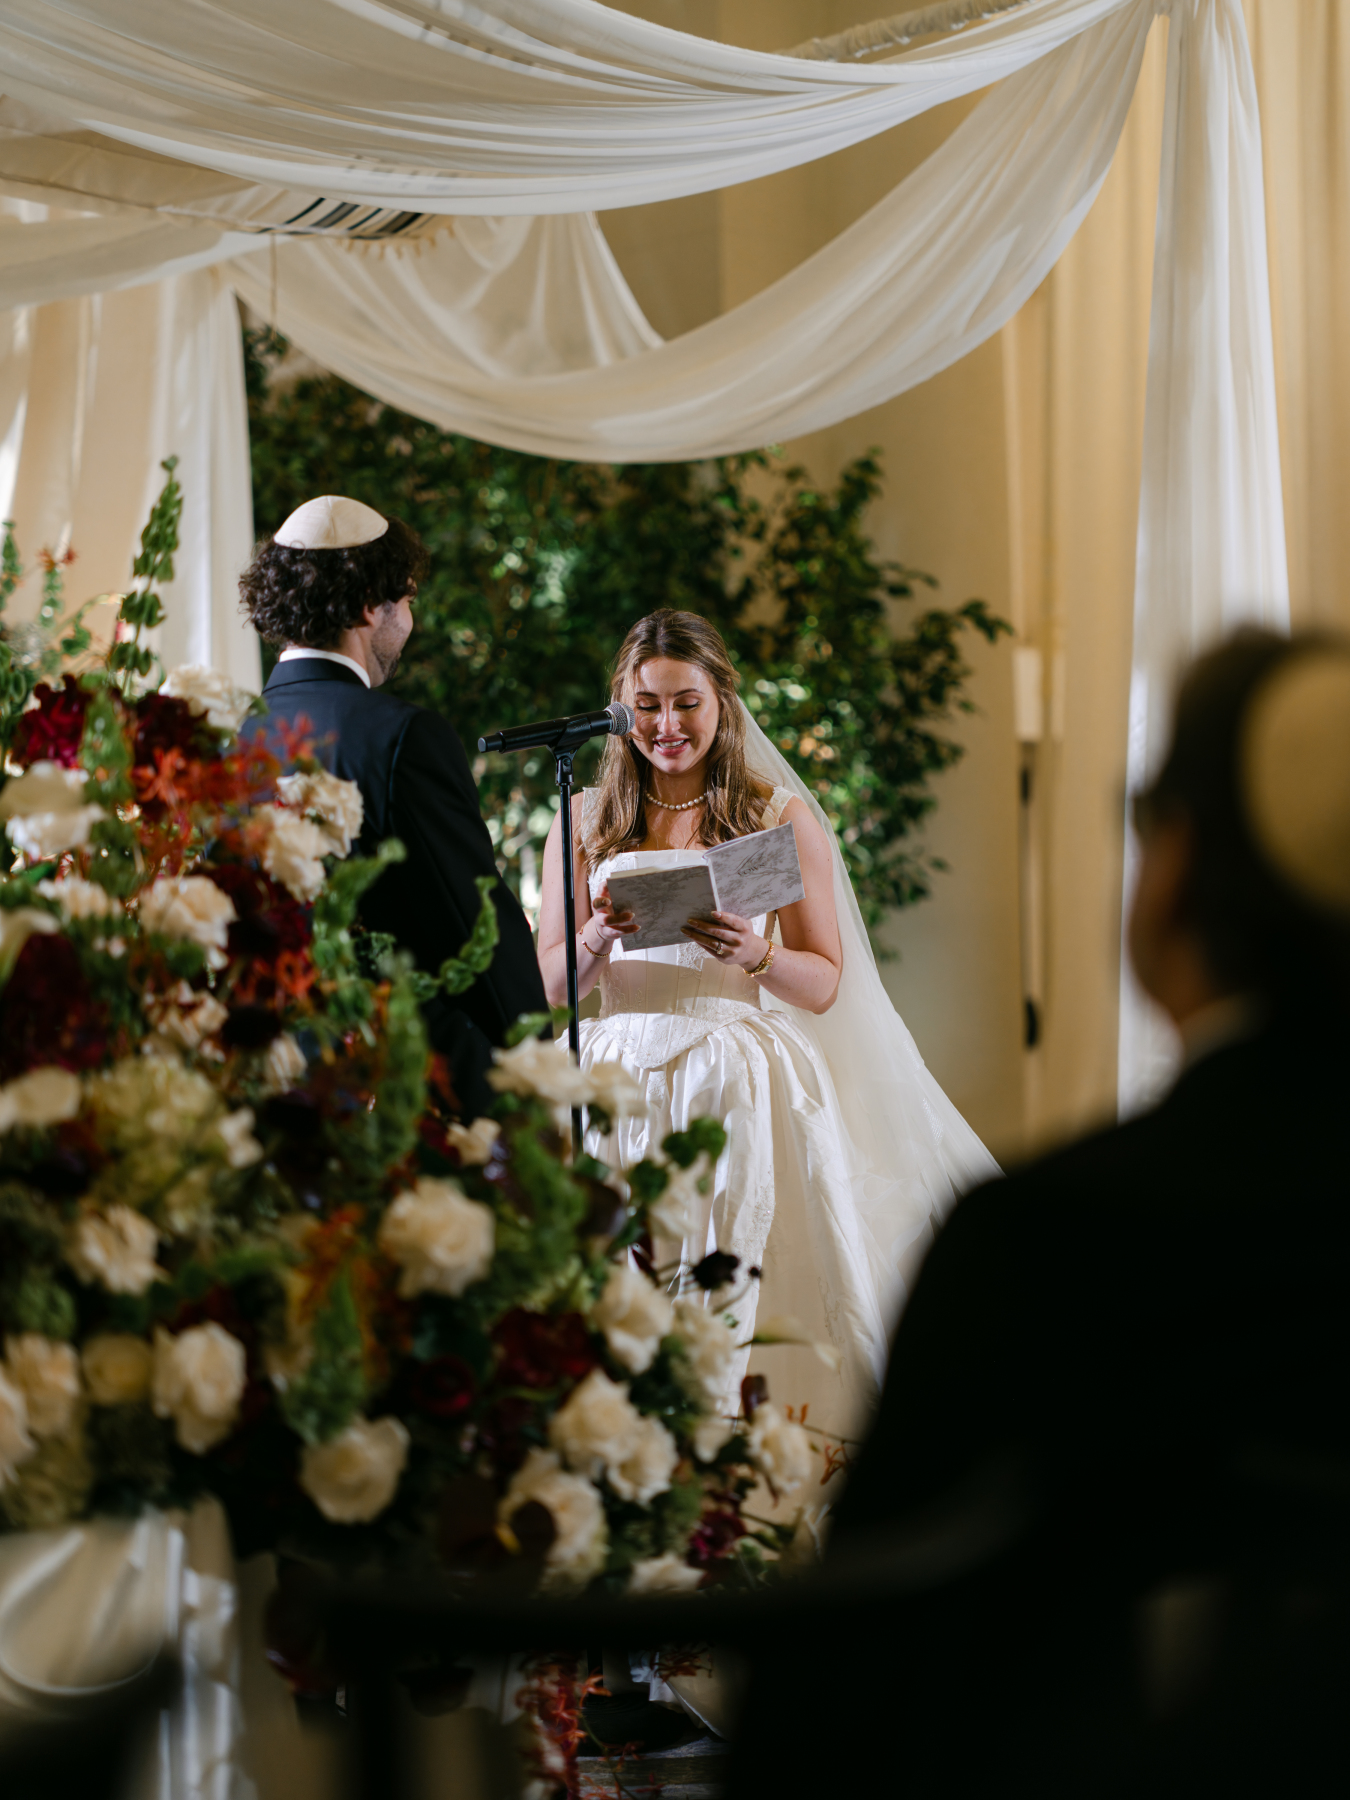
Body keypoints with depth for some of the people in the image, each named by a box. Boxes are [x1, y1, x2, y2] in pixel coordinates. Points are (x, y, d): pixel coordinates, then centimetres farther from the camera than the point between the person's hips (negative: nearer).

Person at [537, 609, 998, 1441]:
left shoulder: (782, 818, 7)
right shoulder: (584, 822, 13)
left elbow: (825, 983, 6)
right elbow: (549, 984, 10)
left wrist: (756, 955, -14)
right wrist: (596, 942, -11)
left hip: (740, 1086, -1)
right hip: (617, 1081, 2)